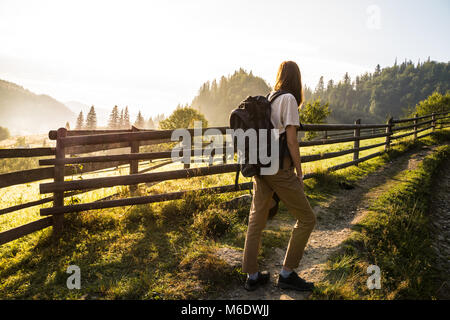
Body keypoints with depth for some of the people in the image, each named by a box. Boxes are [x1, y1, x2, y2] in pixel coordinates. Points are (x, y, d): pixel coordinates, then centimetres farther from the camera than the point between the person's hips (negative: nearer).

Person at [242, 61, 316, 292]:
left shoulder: (267, 99, 13)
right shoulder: (289, 99, -9)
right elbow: (291, 140, -13)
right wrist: (299, 173, -5)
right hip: (279, 168, -8)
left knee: (256, 220, 11)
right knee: (306, 219, 7)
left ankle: (252, 276, 21)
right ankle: (287, 274, 13)